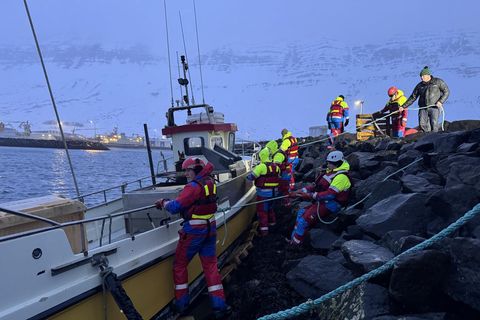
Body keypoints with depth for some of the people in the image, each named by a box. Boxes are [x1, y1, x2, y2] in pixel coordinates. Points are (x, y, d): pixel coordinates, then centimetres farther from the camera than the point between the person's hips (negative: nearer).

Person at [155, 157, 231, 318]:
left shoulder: (193, 186, -19)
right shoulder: (210, 182, 3)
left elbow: (176, 207, -23)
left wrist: (163, 202, -5)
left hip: (194, 231, -7)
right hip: (210, 229, 7)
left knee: (180, 265, 12)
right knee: (210, 265, 12)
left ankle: (181, 303, 19)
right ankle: (219, 305, 9)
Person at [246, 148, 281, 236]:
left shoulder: (261, 166, -17)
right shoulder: (276, 166, 5)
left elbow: (251, 177, -14)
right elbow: (278, 178, 13)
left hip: (263, 192, -7)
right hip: (274, 191, 7)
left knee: (262, 210, 2)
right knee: (270, 208, 26)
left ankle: (264, 229, 2)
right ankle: (272, 222, 40)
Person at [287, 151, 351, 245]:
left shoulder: (341, 176, -19)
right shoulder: (331, 172, 13)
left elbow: (330, 194, -27)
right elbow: (316, 185, 12)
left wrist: (312, 195, -26)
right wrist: (302, 191, 2)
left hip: (331, 204, -10)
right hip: (323, 202, 10)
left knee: (305, 218, -17)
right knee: (301, 212, 6)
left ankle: (295, 242, -5)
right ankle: (293, 238, 9)